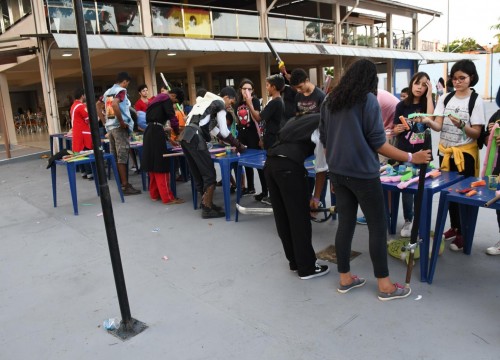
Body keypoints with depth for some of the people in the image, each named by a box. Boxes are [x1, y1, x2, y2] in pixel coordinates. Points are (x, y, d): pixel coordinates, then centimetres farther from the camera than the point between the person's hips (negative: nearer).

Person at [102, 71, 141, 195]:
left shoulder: (107, 92, 16)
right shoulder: (121, 90, -8)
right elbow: (114, 104, -26)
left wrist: (106, 120, 19)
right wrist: (122, 122, -21)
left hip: (110, 126, 8)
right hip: (119, 127, -8)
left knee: (115, 156, 11)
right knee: (122, 156, -7)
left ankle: (121, 182, 20)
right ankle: (125, 186, -5)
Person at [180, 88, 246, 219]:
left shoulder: (206, 101, 32)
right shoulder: (219, 103, 6)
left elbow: (212, 128, 33)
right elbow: (224, 132, 0)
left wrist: (232, 143, 33)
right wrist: (238, 145, 12)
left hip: (185, 137, 9)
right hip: (195, 138, -9)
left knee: (198, 173, 17)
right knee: (209, 174, -1)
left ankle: (206, 202, 27)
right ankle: (207, 209, 4)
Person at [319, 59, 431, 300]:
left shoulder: (330, 101, 9)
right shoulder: (368, 99, -9)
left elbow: (324, 140, 13)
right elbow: (377, 143, -11)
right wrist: (411, 158, -4)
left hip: (338, 172, 6)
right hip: (362, 173, -6)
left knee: (345, 223, 12)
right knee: (377, 226, 4)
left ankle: (345, 278, 20)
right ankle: (384, 285, 13)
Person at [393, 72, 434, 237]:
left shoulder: (428, 104, 0)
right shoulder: (402, 105, 1)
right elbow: (395, 130, 5)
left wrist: (429, 96, -16)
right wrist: (397, 129, -19)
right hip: (404, 153, 1)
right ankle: (408, 221, 19)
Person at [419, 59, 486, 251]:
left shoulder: (476, 101, -7)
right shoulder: (445, 98, 4)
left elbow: (476, 133, -11)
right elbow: (438, 126, -5)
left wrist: (461, 125, -30)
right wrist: (428, 121, -26)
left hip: (465, 153, -4)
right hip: (445, 152, 5)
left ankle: (463, 234, 15)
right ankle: (454, 227, 30)